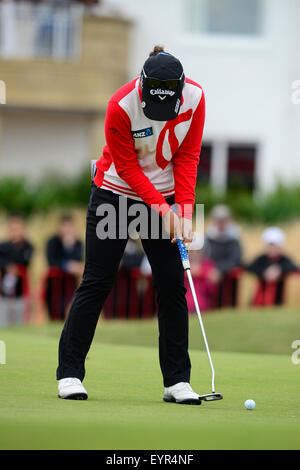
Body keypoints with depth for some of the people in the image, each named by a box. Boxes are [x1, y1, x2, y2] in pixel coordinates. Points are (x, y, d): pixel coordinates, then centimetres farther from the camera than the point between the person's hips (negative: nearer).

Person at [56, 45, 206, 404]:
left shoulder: (195, 97, -15)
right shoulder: (121, 105, -26)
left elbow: (187, 158, -7)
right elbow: (126, 166, -17)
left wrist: (184, 211, -14)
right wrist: (161, 208, -21)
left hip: (165, 198, 3)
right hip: (116, 191, -3)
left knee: (172, 286, -2)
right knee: (96, 282, -3)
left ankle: (177, 381, 4)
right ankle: (69, 373, 5)